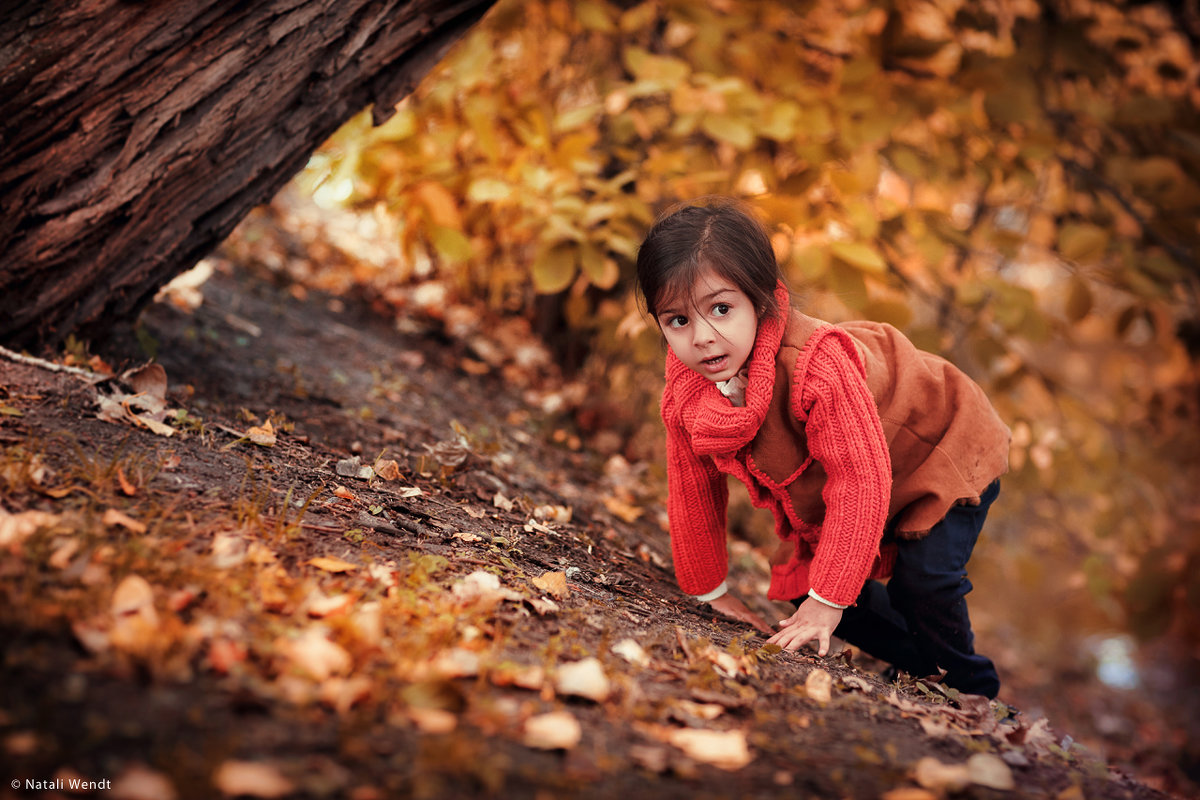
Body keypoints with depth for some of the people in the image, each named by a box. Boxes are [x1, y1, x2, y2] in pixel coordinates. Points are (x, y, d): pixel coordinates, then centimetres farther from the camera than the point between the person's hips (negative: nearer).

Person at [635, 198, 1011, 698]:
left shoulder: (816, 366, -43)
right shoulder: (685, 386, -21)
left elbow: (860, 479, -40)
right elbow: (693, 487, -6)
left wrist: (826, 603, -36)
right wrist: (709, 590, 1)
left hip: (945, 452, -7)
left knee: (921, 584, -21)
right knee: (803, 586, 1)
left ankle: (969, 693, 7)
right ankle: (919, 668, 23)